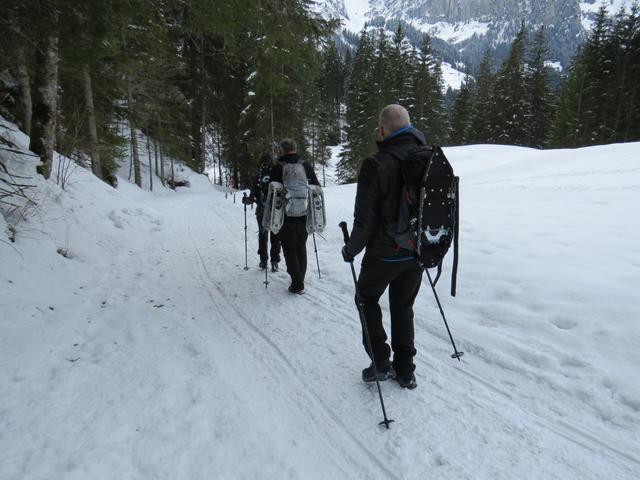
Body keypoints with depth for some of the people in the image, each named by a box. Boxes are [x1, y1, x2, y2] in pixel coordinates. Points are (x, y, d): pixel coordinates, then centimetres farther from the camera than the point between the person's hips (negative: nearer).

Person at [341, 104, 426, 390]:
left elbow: (365, 218, -18)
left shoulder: (375, 165, -20)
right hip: (417, 252, 5)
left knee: (368, 299, 19)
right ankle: (405, 370, 28)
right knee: (403, 307, 20)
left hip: (384, 253, -5)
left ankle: (381, 362, 19)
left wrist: (351, 250, -2)